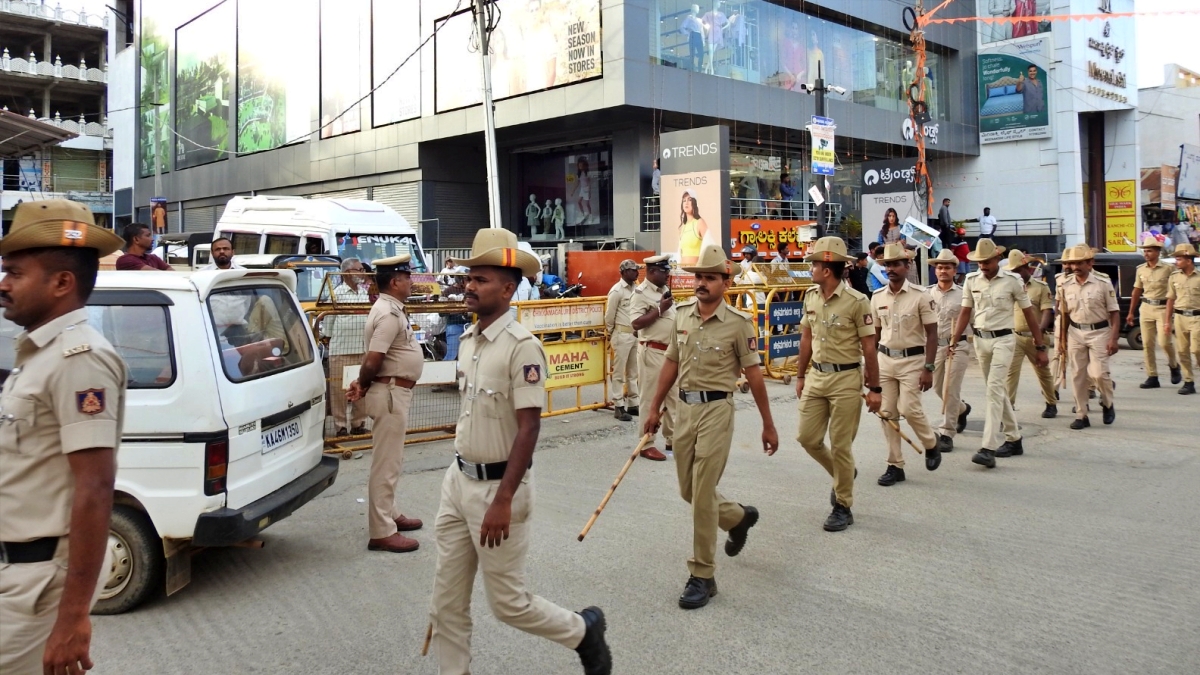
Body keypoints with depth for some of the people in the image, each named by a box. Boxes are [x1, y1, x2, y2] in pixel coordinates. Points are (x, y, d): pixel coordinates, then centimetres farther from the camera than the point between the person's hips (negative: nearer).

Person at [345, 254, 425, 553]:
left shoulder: (390, 309, 13)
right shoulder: (389, 313, -20)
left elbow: (372, 360, 16)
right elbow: (372, 361, -24)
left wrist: (361, 385, 3)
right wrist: (363, 384, -7)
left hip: (395, 392, 11)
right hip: (391, 392, -11)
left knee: (390, 459, 20)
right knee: (386, 462, -5)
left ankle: (389, 514, 34)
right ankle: (381, 532, 1)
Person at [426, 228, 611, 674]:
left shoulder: (521, 345, -18)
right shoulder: (467, 339, 7)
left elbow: (529, 428, -21)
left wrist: (503, 500, -23)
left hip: (498, 486, -8)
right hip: (458, 480, 8)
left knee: (507, 601, 5)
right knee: (447, 600, 12)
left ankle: (584, 631, 30)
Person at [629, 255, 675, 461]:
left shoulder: (665, 290, 14)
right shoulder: (641, 292, -13)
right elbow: (637, 323, -22)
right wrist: (660, 309, -22)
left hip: (670, 351, 9)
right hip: (652, 352, -9)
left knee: (673, 396, 13)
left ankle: (672, 440, 24)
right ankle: (646, 444, 5)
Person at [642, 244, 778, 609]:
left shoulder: (738, 323, -10)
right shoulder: (682, 315, 6)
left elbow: (753, 374, -6)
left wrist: (768, 425, -2)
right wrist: (655, 409, 14)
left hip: (715, 409, -6)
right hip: (683, 407, 6)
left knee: (702, 495, -6)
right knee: (688, 490, 15)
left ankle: (702, 576, 8)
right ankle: (739, 516, 45)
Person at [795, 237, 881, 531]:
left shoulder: (857, 302, -14)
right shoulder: (810, 297, 5)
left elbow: (869, 348, -10)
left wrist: (875, 389, -9)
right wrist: (800, 376, 17)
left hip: (846, 379, -6)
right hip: (817, 376, 6)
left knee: (840, 445, 0)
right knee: (808, 438, 9)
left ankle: (843, 508, 16)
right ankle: (843, 474, 36)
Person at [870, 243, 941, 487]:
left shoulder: (920, 296, -8)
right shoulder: (877, 297, 5)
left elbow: (932, 333, -8)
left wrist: (928, 368, -14)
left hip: (912, 360, -4)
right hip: (885, 359, 5)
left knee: (908, 408, -13)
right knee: (886, 413, 3)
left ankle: (931, 444, 18)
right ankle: (895, 466, 13)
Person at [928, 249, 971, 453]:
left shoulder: (963, 294, -3)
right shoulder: (928, 294, 4)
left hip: (957, 346, -4)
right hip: (934, 345, 4)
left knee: (950, 391, -8)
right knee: (938, 388, 15)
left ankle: (946, 433, -3)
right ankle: (962, 409, 45)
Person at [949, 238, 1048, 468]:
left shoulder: (1012, 281, -6)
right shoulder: (971, 280, 4)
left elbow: (1029, 314, -1)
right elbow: (965, 312, 9)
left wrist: (1040, 348, 0)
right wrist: (954, 342, -1)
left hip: (1003, 339, -5)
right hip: (980, 340, 5)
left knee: (995, 390, -14)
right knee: (998, 391, 13)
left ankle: (989, 448, -19)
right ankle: (1014, 439, 27)